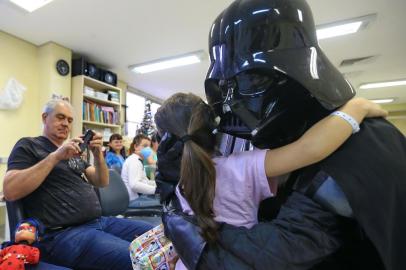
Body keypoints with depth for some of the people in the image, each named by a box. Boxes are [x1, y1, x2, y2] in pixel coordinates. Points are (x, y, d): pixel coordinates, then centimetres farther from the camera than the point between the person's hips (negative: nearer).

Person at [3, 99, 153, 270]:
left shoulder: (73, 152, 24)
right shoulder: (28, 145, 6)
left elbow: (102, 182, 14)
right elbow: (10, 191, -11)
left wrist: (98, 155, -3)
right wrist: (55, 157, -16)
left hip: (99, 222, 7)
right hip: (62, 233, -6)